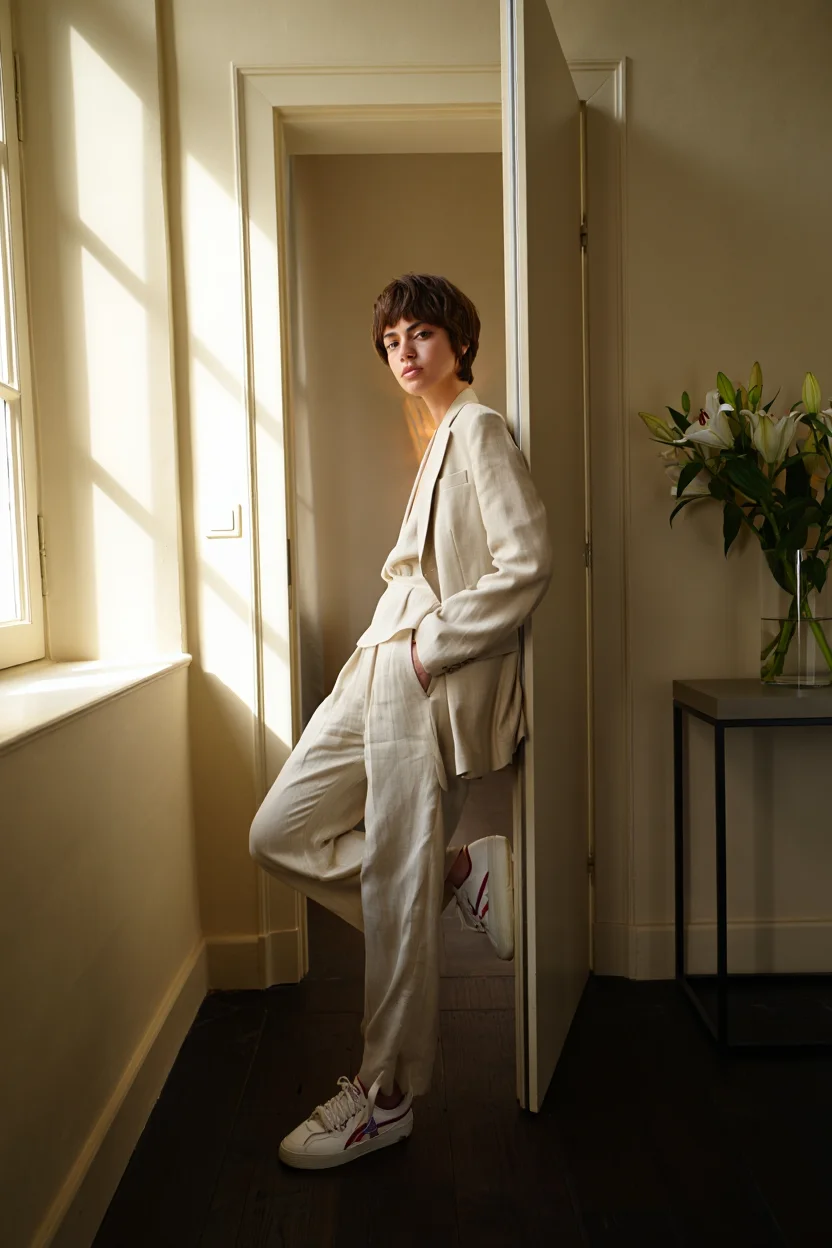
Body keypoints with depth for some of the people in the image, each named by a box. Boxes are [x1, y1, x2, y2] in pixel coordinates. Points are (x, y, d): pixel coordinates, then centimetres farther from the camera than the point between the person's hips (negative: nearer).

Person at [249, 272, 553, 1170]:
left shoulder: (479, 428, -6)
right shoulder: (440, 439, 23)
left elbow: (527, 560, -18)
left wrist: (431, 646, -15)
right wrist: (387, 647, 14)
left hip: (429, 684, -10)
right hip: (380, 673, 10)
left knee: (396, 893, -1)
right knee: (280, 833, 8)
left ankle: (385, 1100, 18)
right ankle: (458, 872, 17)